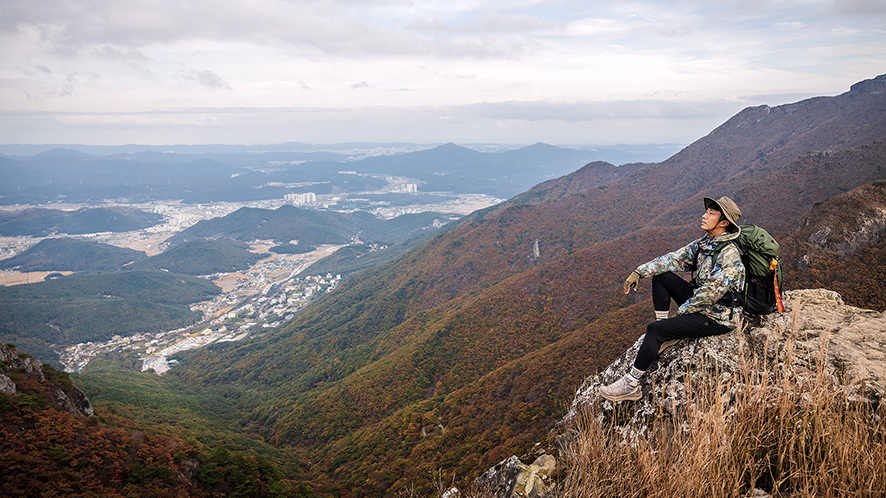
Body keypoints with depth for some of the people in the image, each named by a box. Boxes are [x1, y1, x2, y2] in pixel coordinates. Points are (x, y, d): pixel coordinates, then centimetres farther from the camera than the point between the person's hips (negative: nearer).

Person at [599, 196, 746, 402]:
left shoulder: (729, 256, -23)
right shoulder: (704, 243, 5)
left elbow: (709, 294, -26)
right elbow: (675, 258, 4)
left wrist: (681, 310, -14)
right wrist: (640, 271, -6)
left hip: (718, 318, -9)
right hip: (701, 304, 9)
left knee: (654, 330, -20)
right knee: (661, 275, 4)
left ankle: (631, 385, -13)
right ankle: (666, 336, 4)